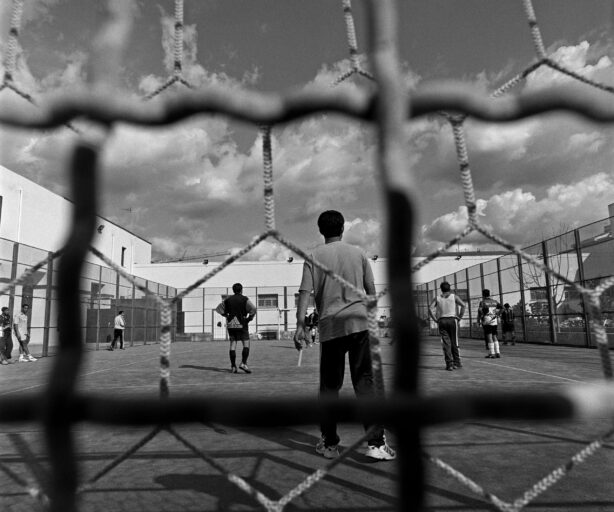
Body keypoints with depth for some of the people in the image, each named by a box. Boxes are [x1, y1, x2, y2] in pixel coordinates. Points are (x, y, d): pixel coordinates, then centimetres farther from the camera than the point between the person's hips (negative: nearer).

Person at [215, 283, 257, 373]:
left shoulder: (228, 299, 10)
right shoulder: (245, 299, -4)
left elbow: (218, 308, 14)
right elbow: (253, 309, -17)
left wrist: (226, 315, 12)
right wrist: (249, 319, -6)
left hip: (230, 325, 4)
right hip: (241, 325, -4)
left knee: (232, 345, 5)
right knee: (246, 345, 1)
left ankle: (233, 366, 3)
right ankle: (243, 363, -14)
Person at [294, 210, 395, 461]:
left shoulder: (314, 256, 4)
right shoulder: (357, 253, 10)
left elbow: (305, 292, -6)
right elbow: (371, 291, 11)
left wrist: (300, 325, -9)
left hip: (330, 326, -1)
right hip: (359, 322, 1)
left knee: (329, 385, 10)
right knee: (364, 382, 3)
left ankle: (329, 443, 16)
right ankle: (376, 442, -1)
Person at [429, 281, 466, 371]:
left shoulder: (437, 298, 8)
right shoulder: (454, 296, 6)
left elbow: (430, 309, -4)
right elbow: (463, 305, -9)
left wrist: (435, 319, 0)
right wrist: (459, 317, -3)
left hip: (442, 321, 0)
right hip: (452, 320, 0)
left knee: (446, 343, 0)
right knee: (454, 342, 10)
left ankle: (449, 364, -4)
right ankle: (456, 362, 15)